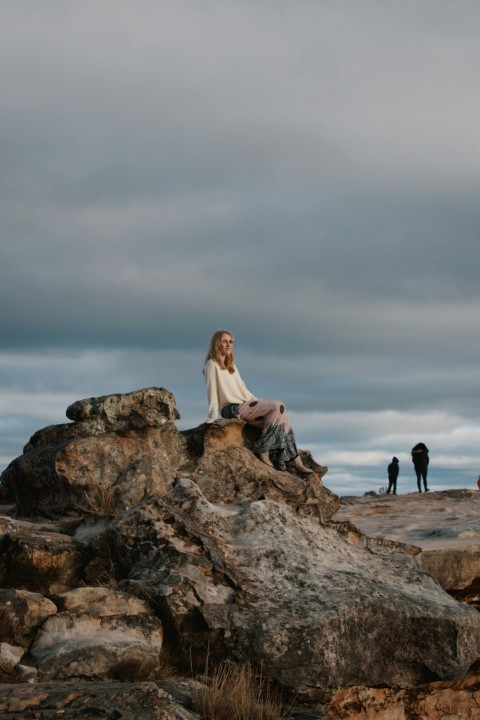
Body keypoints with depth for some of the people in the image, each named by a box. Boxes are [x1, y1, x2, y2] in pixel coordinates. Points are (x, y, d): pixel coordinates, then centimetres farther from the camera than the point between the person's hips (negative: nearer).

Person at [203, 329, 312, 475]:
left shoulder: (231, 365, 24)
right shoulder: (212, 365, -3)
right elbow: (212, 393, -10)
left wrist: (259, 402, 12)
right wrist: (212, 419, -15)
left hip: (244, 405, 9)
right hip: (232, 409, -8)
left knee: (280, 413, -10)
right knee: (278, 406, -21)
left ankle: (292, 460, -13)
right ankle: (262, 450, -21)